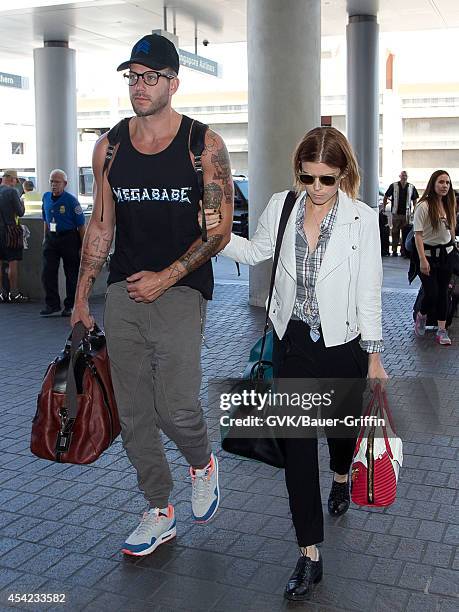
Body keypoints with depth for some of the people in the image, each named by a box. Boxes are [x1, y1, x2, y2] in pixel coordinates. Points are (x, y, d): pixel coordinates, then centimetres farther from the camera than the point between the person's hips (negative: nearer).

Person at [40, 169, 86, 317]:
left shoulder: (71, 200, -12)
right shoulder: (46, 197, 5)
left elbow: (81, 225, -10)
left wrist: (83, 246, -10)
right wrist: (45, 237, 16)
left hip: (69, 238, -5)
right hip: (51, 238, 5)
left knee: (72, 274, 2)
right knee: (48, 272, -1)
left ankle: (70, 306, 12)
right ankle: (52, 304, 5)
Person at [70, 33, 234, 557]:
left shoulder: (204, 146, -3)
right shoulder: (109, 147, 8)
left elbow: (220, 229, -5)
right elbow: (100, 226, 13)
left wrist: (166, 277, -12)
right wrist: (81, 298, 11)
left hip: (179, 290, -4)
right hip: (122, 295, 4)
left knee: (176, 408, -13)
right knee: (133, 415, 7)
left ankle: (202, 464, 23)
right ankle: (159, 513, 25)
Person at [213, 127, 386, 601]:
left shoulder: (363, 220, -11)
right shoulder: (281, 207, -3)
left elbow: (368, 293, -7)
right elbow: (255, 252, 15)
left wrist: (374, 356, -4)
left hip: (342, 344, -1)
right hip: (292, 342, 2)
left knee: (341, 426, 18)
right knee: (297, 444, 1)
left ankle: (341, 477, 58)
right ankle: (309, 555, 11)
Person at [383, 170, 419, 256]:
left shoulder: (411, 187, 7)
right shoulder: (394, 186, 1)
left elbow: (415, 200, 15)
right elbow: (386, 197, 8)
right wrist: (383, 207, 4)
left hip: (406, 214, 2)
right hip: (396, 213, -2)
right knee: (395, 232, 1)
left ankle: (403, 250, 12)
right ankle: (394, 250, 7)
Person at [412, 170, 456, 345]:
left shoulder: (448, 206, 5)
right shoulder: (424, 206, -14)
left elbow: (451, 229, 15)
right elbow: (418, 235, -16)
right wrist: (422, 260, -20)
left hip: (446, 253, 6)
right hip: (428, 253, -5)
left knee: (443, 293, 7)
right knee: (431, 293, -7)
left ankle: (442, 330, 13)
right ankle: (421, 316, 25)